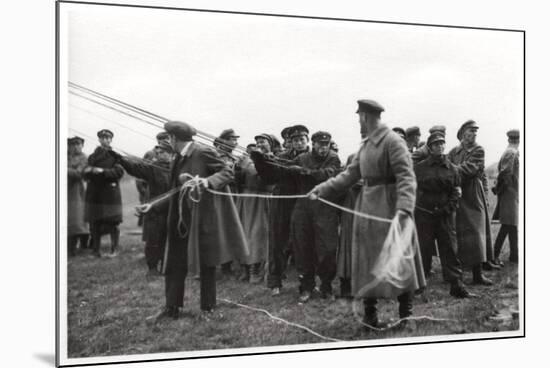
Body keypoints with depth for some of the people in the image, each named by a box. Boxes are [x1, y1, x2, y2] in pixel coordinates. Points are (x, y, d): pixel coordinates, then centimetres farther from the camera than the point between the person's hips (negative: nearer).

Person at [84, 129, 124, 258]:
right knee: (94, 224, 3)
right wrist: (90, 171, -12)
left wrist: (102, 171, -17)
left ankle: (114, 249, 9)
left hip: (110, 193, -3)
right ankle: (96, 249, 12)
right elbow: (86, 174, 10)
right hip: (95, 193, 4)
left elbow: (119, 172, -9)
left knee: (112, 223, -3)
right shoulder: (93, 156, 15)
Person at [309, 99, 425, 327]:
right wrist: (322, 189, 4)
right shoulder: (365, 145, 13)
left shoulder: (392, 141, -13)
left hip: (388, 207, -8)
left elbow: (406, 178, -20)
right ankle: (369, 315, 20)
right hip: (367, 206, 8)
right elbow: (349, 175, 13)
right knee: (367, 261, 10)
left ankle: (406, 315, 12)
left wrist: (404, 209, -33)